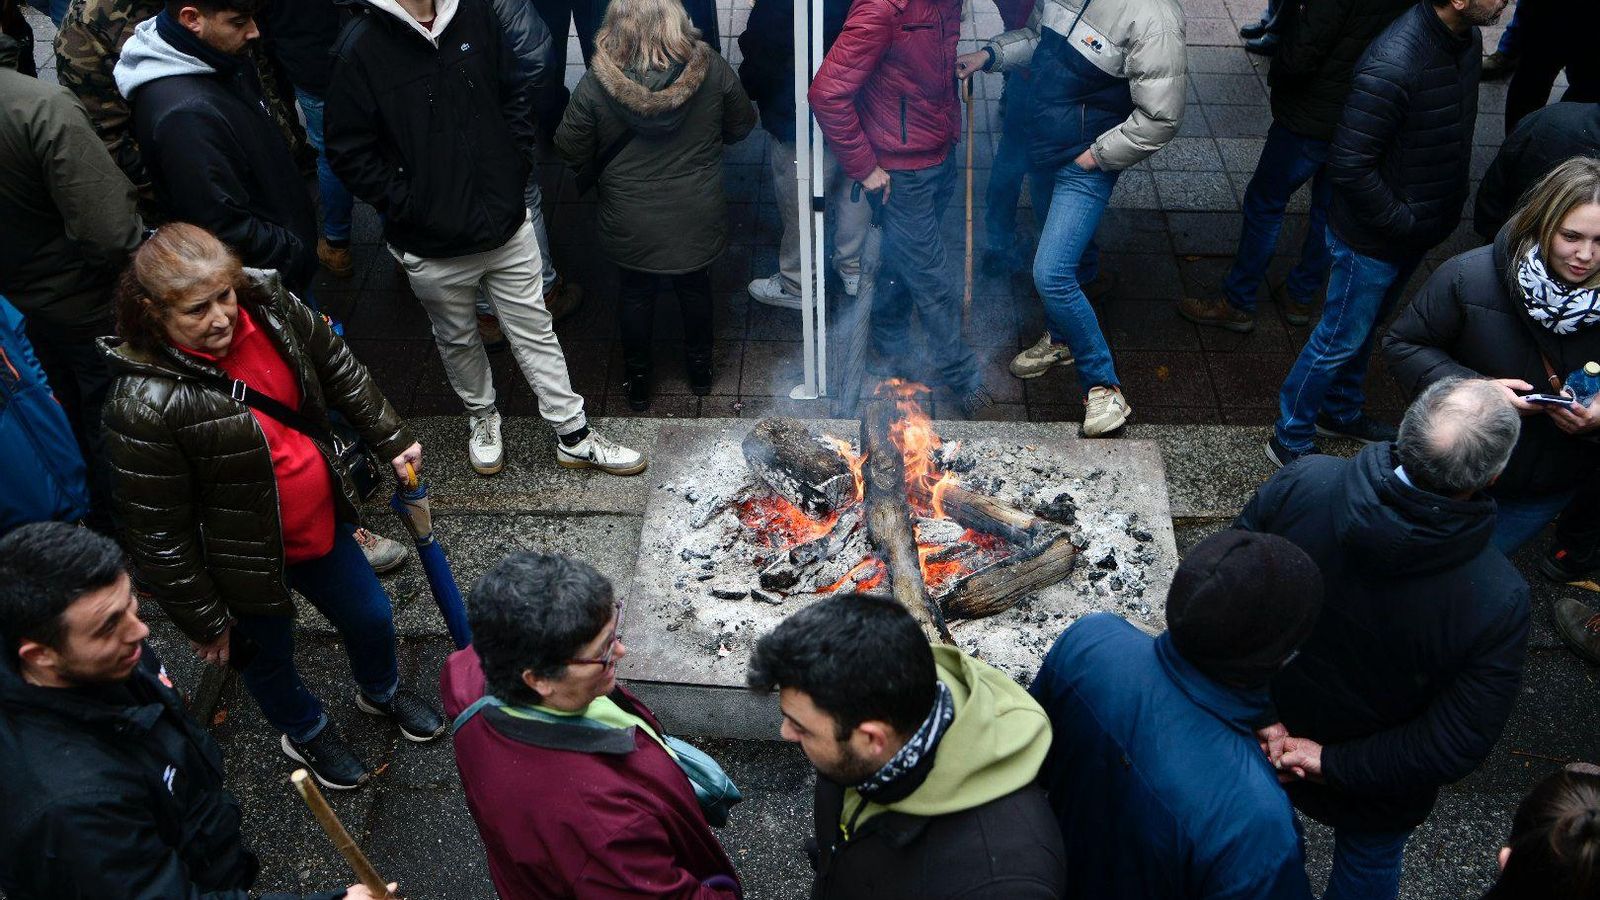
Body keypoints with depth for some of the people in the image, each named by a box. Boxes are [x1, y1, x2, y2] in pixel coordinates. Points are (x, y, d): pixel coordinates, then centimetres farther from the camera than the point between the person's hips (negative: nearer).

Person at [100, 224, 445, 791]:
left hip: (320, 519, 5)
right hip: (247, 557, -5)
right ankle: (305, 734, 58)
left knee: (371, 616, 26)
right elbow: (158, 535, -23)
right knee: (269, 657, 24)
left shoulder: (266, 306, -18)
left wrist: (391, 440, 7)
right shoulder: (144, 408, -34)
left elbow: (337, 368, 2)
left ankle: (380, 692, 61)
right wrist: (204, 620, -13)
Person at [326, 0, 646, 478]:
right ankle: (481, 416, 47)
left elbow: (512, 95, 9)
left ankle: (574, 435, 28)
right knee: (458, 339, 21)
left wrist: (518, 168, 1)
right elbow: (349, 151, -13)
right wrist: (409, 207, -14)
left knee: (536, 330, 14)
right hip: (433, 247, -3)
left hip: (508, 224, 3)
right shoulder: (361, 47, -17)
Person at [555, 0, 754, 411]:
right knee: (694, 285, 25)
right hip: (697, 218, 1)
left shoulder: (594, 86, -22)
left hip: (631, 222, -1)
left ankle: (638, 380, 40)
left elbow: (572, 152, -11)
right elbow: (741, 127, -2)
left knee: (636, 291, 23)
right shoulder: (713, 71, -19)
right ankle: (700, 369, 45)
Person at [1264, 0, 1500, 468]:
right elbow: (1348, 166, -29)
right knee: (1340, 340, 7)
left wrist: (1449, 207, 8)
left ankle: (1342, 412, 46)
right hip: (1372, 240, -8)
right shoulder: (1392, 65, -33)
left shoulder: (1467, 38, -4)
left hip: (1418, 231, 8)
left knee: (1366, 327, 26)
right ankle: (1290, 441, 25)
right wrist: (1401, 220, -20)